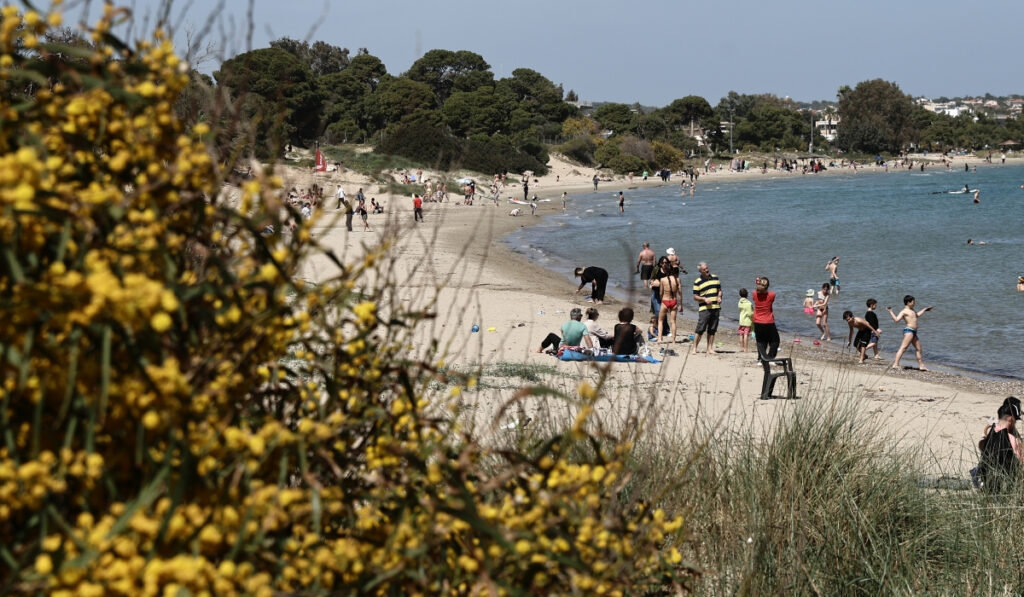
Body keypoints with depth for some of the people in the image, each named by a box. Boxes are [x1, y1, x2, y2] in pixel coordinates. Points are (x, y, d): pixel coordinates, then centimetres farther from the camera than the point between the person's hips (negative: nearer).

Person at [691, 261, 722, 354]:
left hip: (716, 307, 4)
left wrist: (719, 296, -1)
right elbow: (695, 297, -2)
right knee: (700, 329, -10)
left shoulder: (715, 278, 12)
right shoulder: (697, 282, -2)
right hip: (704, 308, -4)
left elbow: (719, 290, 20)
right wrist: (704, 299, -18)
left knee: (712, 330, 6)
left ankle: (710, 348, 12)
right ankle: (694, 348, -6)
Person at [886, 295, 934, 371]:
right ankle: (895, 364, -28)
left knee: (918, 349, 17)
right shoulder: (904, 311, -7)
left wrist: (925, 310, 54)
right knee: (903, 348, -20)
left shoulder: (912, 310, 22)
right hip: (908, 330, -10)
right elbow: (896, 319, -18)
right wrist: (890, 312, -25)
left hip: (914, 332, 10)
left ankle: (921, 366, 28)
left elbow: (917, 315, 43)